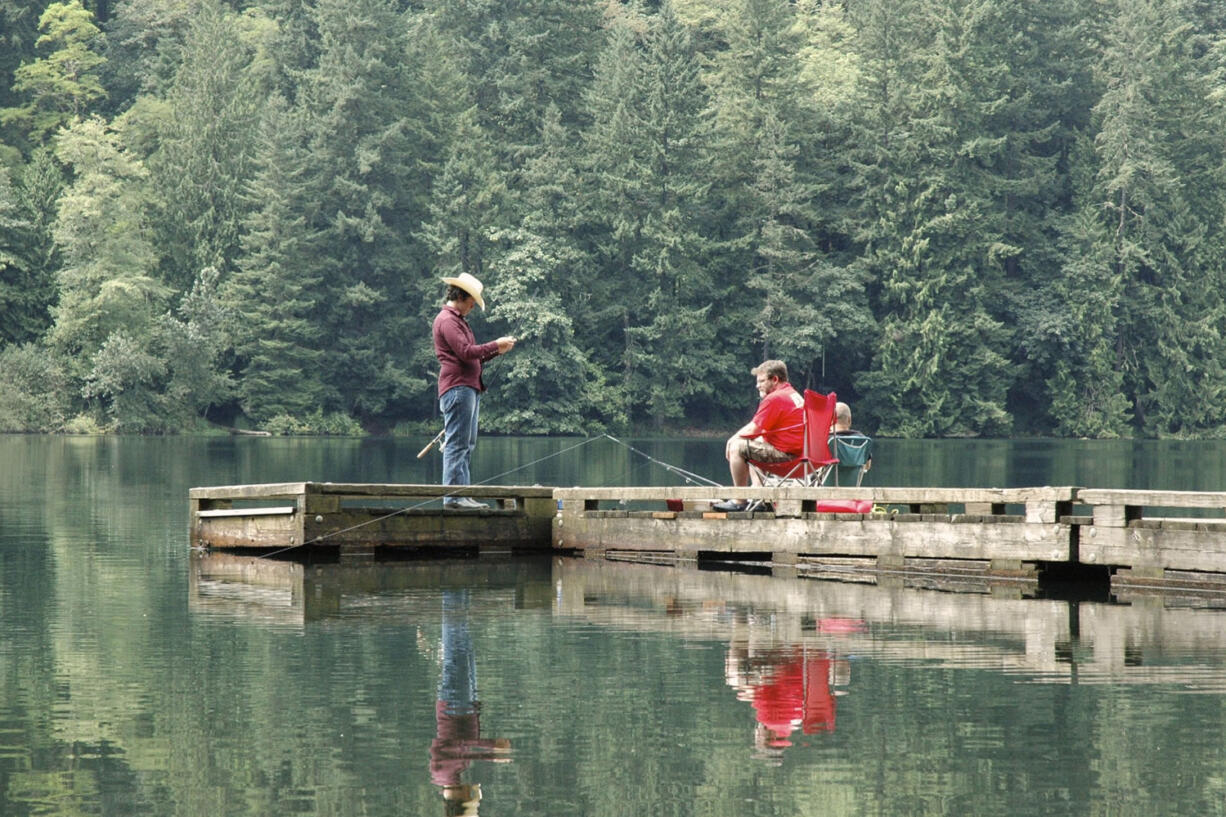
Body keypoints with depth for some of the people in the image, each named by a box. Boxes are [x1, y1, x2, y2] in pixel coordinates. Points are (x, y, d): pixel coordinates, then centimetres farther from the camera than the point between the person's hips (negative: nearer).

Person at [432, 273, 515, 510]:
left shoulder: (459, 320, 26)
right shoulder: (447, 319, -8)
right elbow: (465, 352, -18)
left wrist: (496, 351, 15)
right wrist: (495, 345, -9)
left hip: (470, 387, 11)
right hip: (457, 387, -11)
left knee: (466, 445, 9)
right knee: (456, 444, -12)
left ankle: (463, 495, 10)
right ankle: (453, 496, -15)